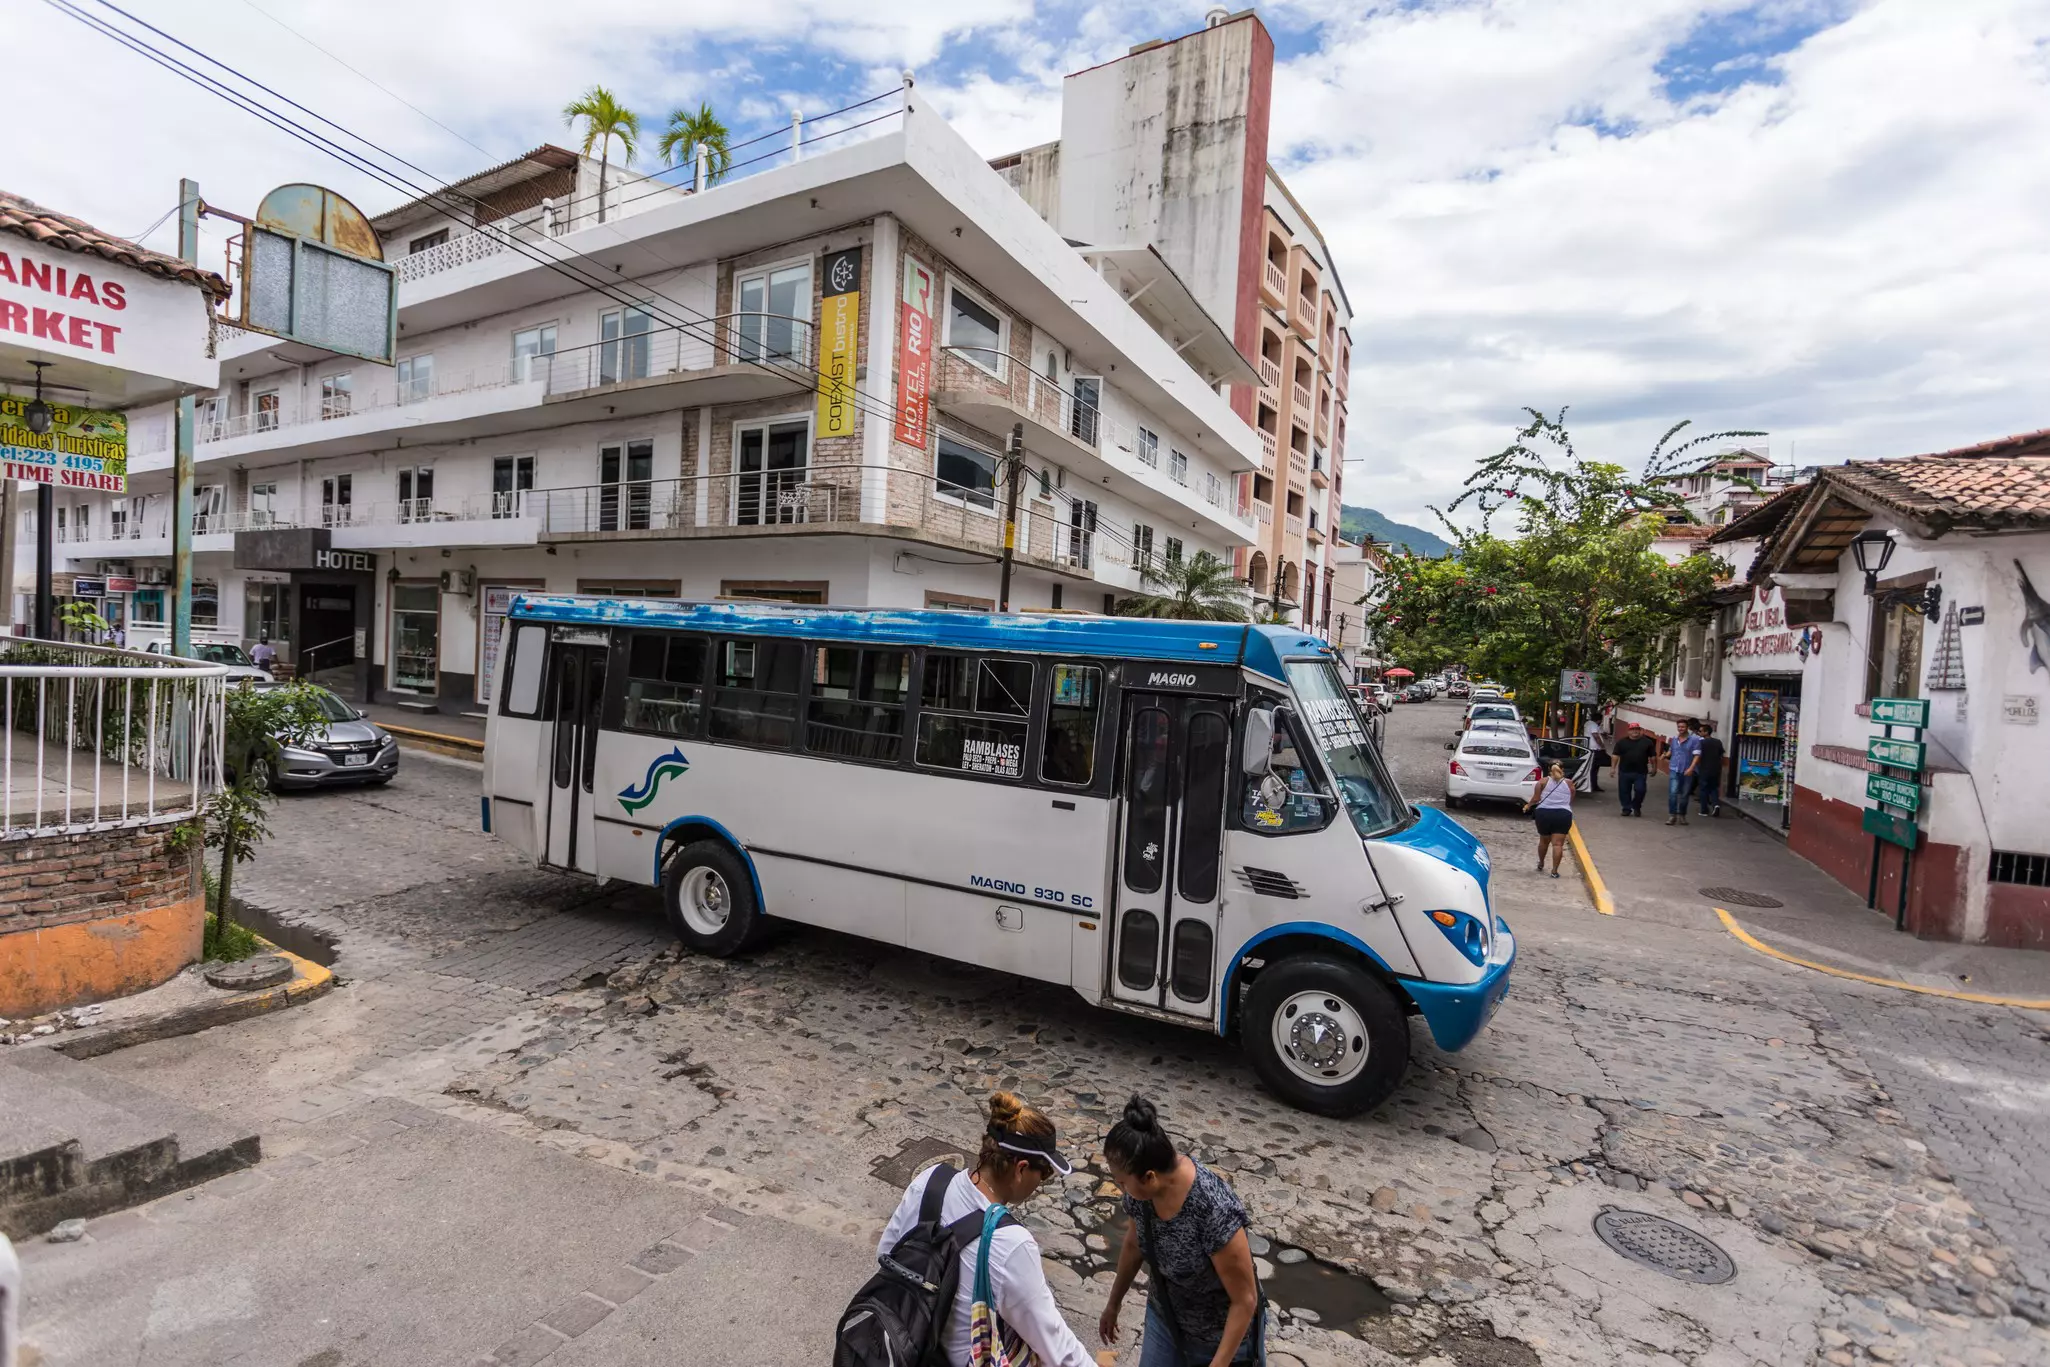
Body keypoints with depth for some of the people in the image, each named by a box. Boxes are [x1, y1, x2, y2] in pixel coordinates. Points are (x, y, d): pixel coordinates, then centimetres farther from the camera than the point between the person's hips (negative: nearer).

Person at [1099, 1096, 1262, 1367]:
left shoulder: (1214, 1211, -39)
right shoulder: (1142, 1188, -19)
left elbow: (1245, 1300, -25)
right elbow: (1134, 1244, 2)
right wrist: (1114, 1303, 14)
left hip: (1221, 1333, -5)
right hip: (1165, 1317, 5)